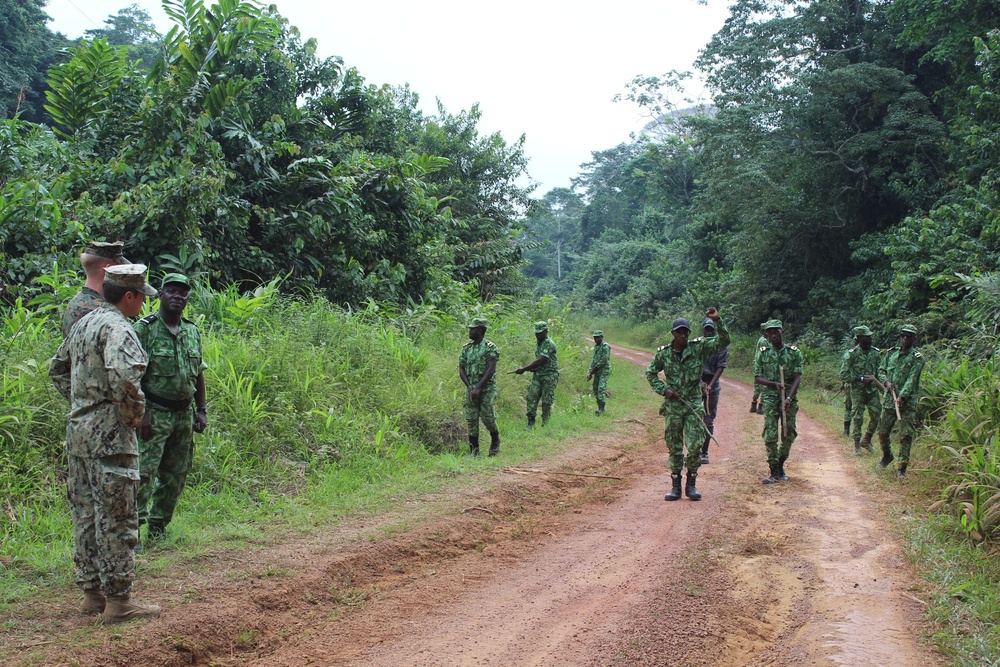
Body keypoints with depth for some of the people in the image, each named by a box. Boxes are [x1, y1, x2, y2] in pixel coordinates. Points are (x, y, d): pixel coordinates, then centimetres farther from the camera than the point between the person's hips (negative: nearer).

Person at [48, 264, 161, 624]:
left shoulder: (83, 323, 14)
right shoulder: (116, 328, -16)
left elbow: (57, 368, 26)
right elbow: (123, 375, -33)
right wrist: (134, 413, -17)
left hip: (78, 431, 9)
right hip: (109, 436, -9)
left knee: (86, 513, 14)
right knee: (116, 518, -3)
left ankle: (92, 593, 23)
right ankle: (118, 600, 3)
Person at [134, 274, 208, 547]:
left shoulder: (192, 331, 11)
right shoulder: (144, 329, -8)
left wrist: (201, 410, 12)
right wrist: (141, 412, -18)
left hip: (184, 414, 6)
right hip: (154, 412, -6)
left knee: (176, 473, 10)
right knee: (144, 471, -10)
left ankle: (158, 524, 21)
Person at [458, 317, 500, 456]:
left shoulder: (490, 348, -8)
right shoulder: (466, 348, 10)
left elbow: (491, 370, -15)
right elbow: (461, 369, 8)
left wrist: (478, 388, -19)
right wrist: (469, 386, -7)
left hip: (487, 389, -5)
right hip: (471, 389, 5)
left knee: (488, 417, -5)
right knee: (471, 420, 2)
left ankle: (495, 441, 22)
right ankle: (474, 450, 8)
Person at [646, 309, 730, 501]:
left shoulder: (699, 348, -2)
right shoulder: (663, 353, 0)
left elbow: (723, 341, -9)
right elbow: (650, 373, 13)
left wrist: (717, 321, -23)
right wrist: (663, 389, -2)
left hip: (694, 405, -1)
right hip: (673, 406, 1)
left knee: (695, 446, -3)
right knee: (674, 447, 6)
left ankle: (691, 484, 11)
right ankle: (676, 486, 15)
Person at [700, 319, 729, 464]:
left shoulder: (721, 346, 0)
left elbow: (720, 367, -4)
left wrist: (710, 385, -14)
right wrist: (700, 382, -17)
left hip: (712, 385, 0)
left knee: (709, 421, 3)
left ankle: (704, 452, 10)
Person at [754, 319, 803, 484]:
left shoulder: (794, 353, 2)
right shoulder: (762, 353, 3)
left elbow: (797, 377, -4)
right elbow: (757, 378, 1)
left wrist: (789, 397, -17)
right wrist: (775, 384, -17)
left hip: (790, 398, 1)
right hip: (770, 398, -1)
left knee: (788, 435, 7)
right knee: (770, 435, -8)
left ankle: (780, 466, 27)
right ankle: (774, 471, -1)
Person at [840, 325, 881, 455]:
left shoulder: (876, 352, 5)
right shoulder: (851, 354, -9)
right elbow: (843, 375, -11)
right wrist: (861, 379, -16)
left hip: (873, 390, 4)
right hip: (857, 391, -4)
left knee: (876, 416, 1)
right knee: (857, 419, -2)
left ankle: (866, 440, 23)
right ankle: (857, 446, 8)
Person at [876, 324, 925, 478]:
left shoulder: (917, 358, -5)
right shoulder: (891, 353, 11)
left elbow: (912, 379, -14)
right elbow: (881, 370, 16)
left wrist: (902, 397, -24)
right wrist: (886, 381, -6)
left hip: (907, 402, -4)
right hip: (889, 400, 5)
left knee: (906, 435, -6)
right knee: (882, 432, 13)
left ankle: (902, 468, -2)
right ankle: (887, 455, 40)